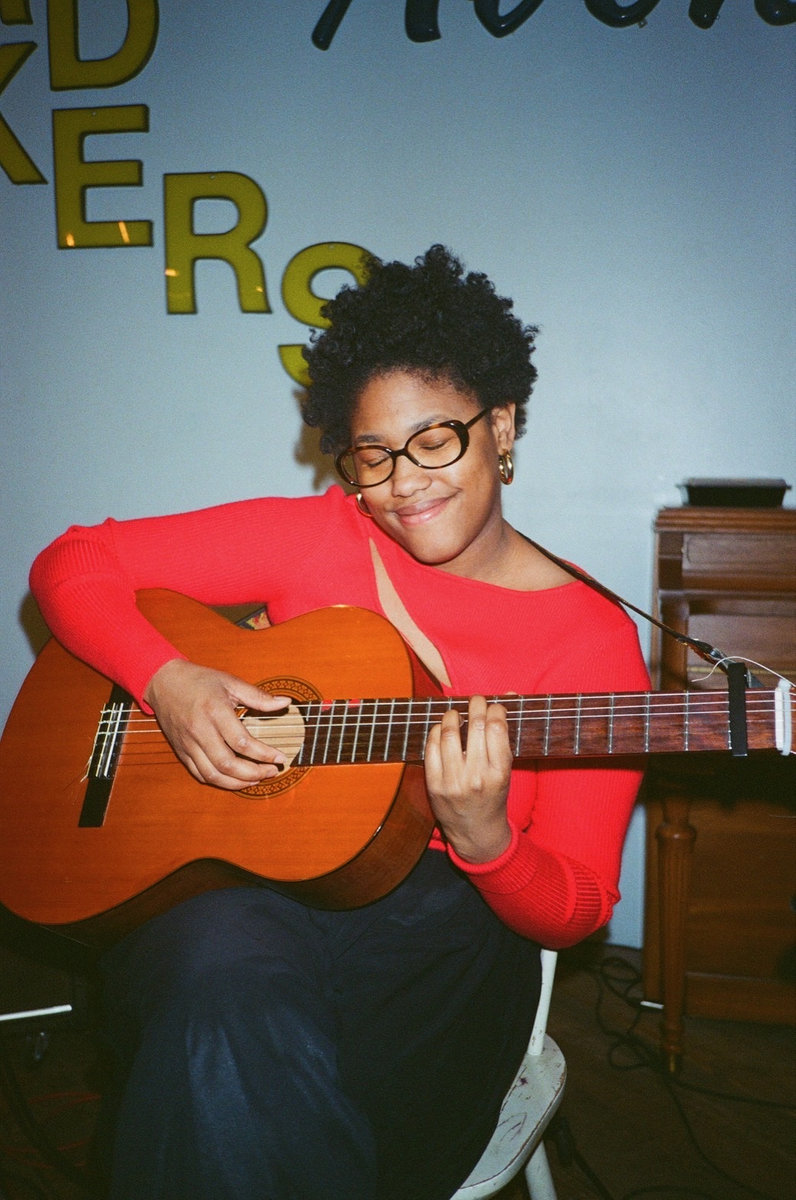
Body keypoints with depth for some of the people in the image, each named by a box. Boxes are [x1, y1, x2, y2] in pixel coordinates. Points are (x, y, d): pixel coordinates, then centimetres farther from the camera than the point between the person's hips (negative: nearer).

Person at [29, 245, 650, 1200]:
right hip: (237, 883, 1)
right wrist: (167, 681, -13)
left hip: (438, 917, -1)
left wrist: (484, 840, -23)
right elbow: (70, 564, 6)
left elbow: (577, 909, -1)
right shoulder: (314, 538, 3)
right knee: (229, 985, -35)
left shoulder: (593, 639, -1)